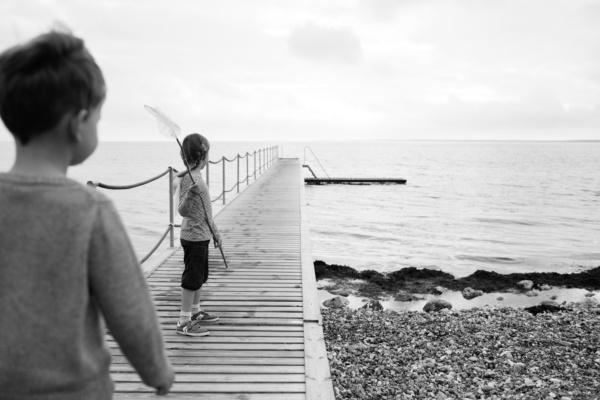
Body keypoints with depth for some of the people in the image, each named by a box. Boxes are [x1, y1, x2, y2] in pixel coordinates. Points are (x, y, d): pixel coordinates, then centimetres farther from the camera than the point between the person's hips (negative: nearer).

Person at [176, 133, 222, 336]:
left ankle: (196, 312, 32)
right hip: (194, 237, -10)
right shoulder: (190, 178, -19)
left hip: (201, 236, 10)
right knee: (192, 278, -4)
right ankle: (184, 322, 3)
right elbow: (183, 210, -24)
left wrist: (214, 230, 24)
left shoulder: (197, 176, 11)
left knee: (199, 276, 19)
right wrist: (190, 194, -42)